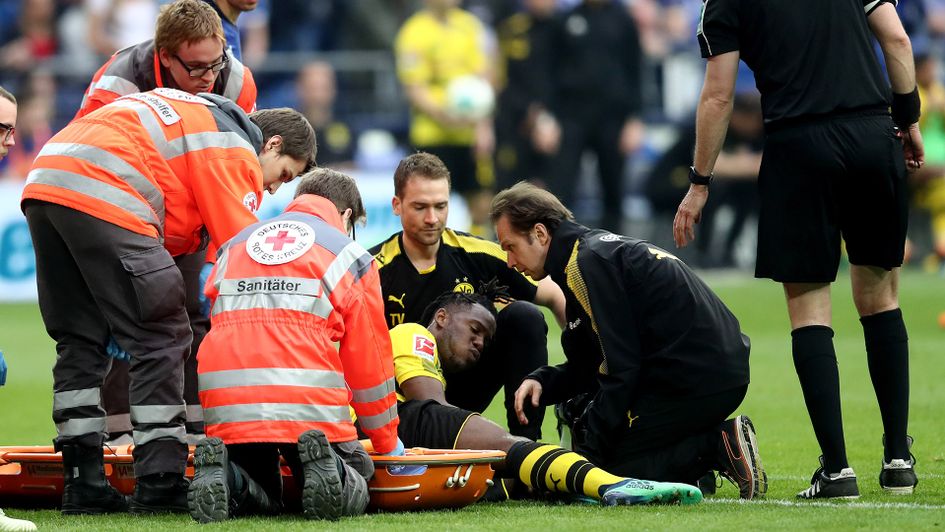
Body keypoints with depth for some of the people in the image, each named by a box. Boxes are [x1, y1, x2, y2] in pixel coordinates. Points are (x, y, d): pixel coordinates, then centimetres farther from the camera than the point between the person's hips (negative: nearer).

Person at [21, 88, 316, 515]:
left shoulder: (196, 115, 33)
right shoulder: (235, 151, 6)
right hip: (101, 196, -9)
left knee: (80, 340, 15)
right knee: (160, 339, -2)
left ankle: (83, 486, 14)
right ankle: (160, 487, -4)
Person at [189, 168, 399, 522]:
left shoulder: (233, 246, 25)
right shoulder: (351, 256, 13)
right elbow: (369, 360, 15)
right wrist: (387, 443, 28)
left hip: (226, 404, 3)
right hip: (311, 406, -3)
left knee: (261, 498, 23)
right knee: (352, 494, 15)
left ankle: (221, 474, -11)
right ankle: (327, 471, -20)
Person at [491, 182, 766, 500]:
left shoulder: (589, 261, -13)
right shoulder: (599, 249, 18)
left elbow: (622, 366, -17)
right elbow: (590, 366, 21)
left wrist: (590, 447, -12)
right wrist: (543, 381, 3)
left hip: (696, 379, -10)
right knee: (577, 407, 23)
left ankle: (718, 446, -12)